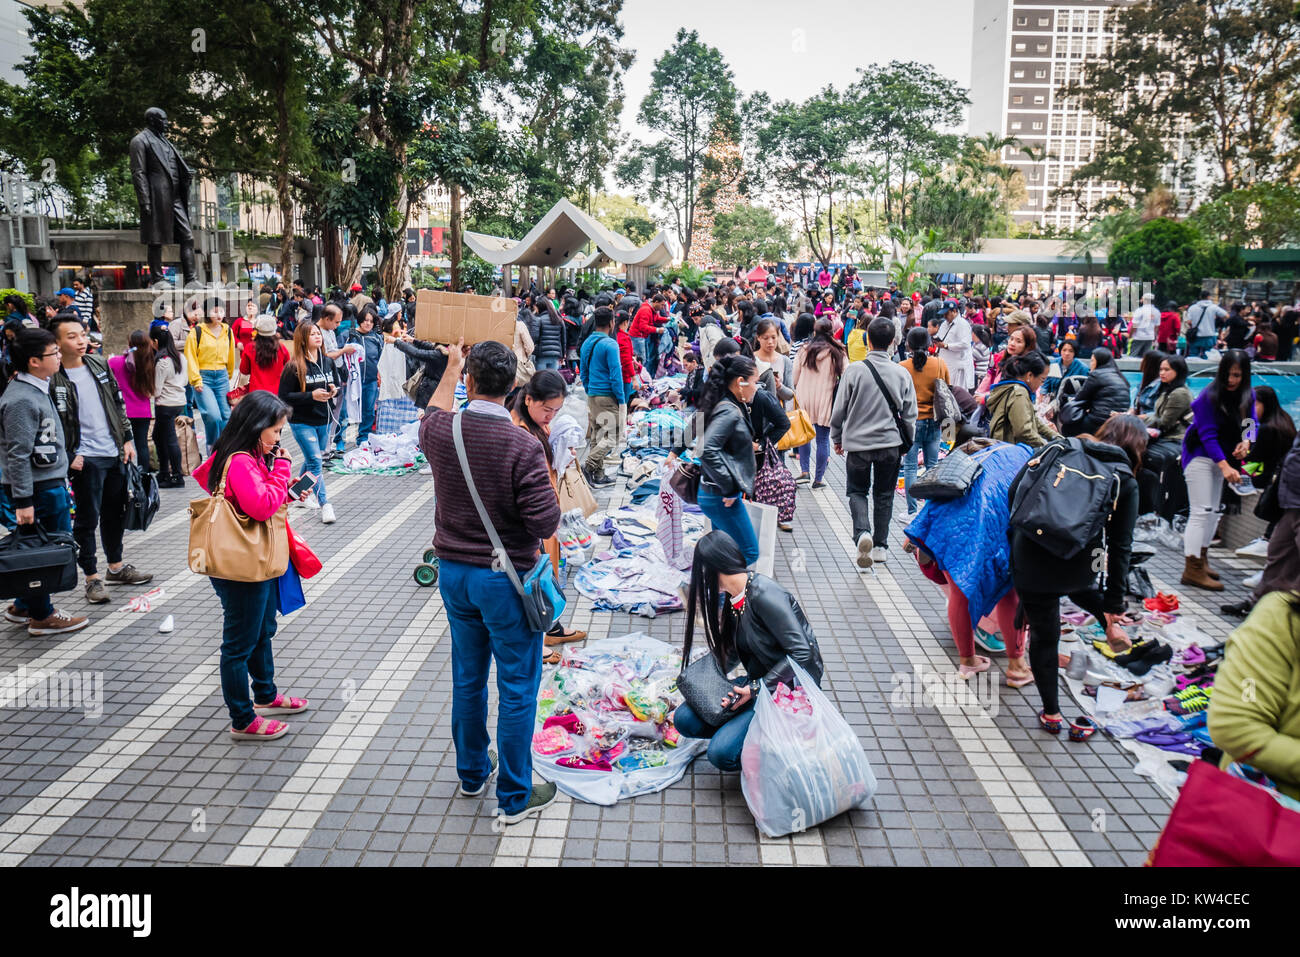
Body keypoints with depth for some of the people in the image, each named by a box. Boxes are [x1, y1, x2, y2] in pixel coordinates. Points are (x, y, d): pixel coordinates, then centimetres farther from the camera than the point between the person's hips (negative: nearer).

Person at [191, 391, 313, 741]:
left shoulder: (252, 457, 8)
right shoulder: (239, 462, -24)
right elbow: (262, 506, -31)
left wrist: (287, 492, 3)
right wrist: (281, 468, -21)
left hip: (259, 562, 11)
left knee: (263, 632, 25)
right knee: (240, 643, 3)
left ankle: (266, 696, 43)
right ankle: (243, 721, 16)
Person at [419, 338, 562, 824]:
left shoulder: (440, 431, -7)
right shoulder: (522, 445, -22)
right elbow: (546, 523, -22)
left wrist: (452, 365, 30)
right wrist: (552, 497, 0)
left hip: (453, 571, 5)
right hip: (505, 578, -5)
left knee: (467, 677, 21)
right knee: (517, 688, 7)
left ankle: (472, 772, 38)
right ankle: (514, 797, 18)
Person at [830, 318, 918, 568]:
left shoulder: (855, 370, -12)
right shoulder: (902, 374, -4)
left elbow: (839, 409, -5)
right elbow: (910, 414, 3)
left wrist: (837, 438, 10)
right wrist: (905, 444, 17)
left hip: (858, 442, -2)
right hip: (890, 443, 2)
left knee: (857, 491, 13)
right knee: (884, 494, 15)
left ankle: (862, 532, -12)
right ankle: (880, 546, 19)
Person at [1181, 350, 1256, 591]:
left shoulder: (1248, 396, 0)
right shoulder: (1210, 396, -21)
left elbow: (1251, 423, 9)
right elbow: (1208, 435, -25)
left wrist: (1246, 442, -15)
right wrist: (1225, 467, -34)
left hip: (1221, 456, 8)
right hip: (1200, 455, -8)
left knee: (1213, 510, 14)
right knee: (1201, 511, -12)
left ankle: (1201, 559, 26)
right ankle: (1192, 570, -11)